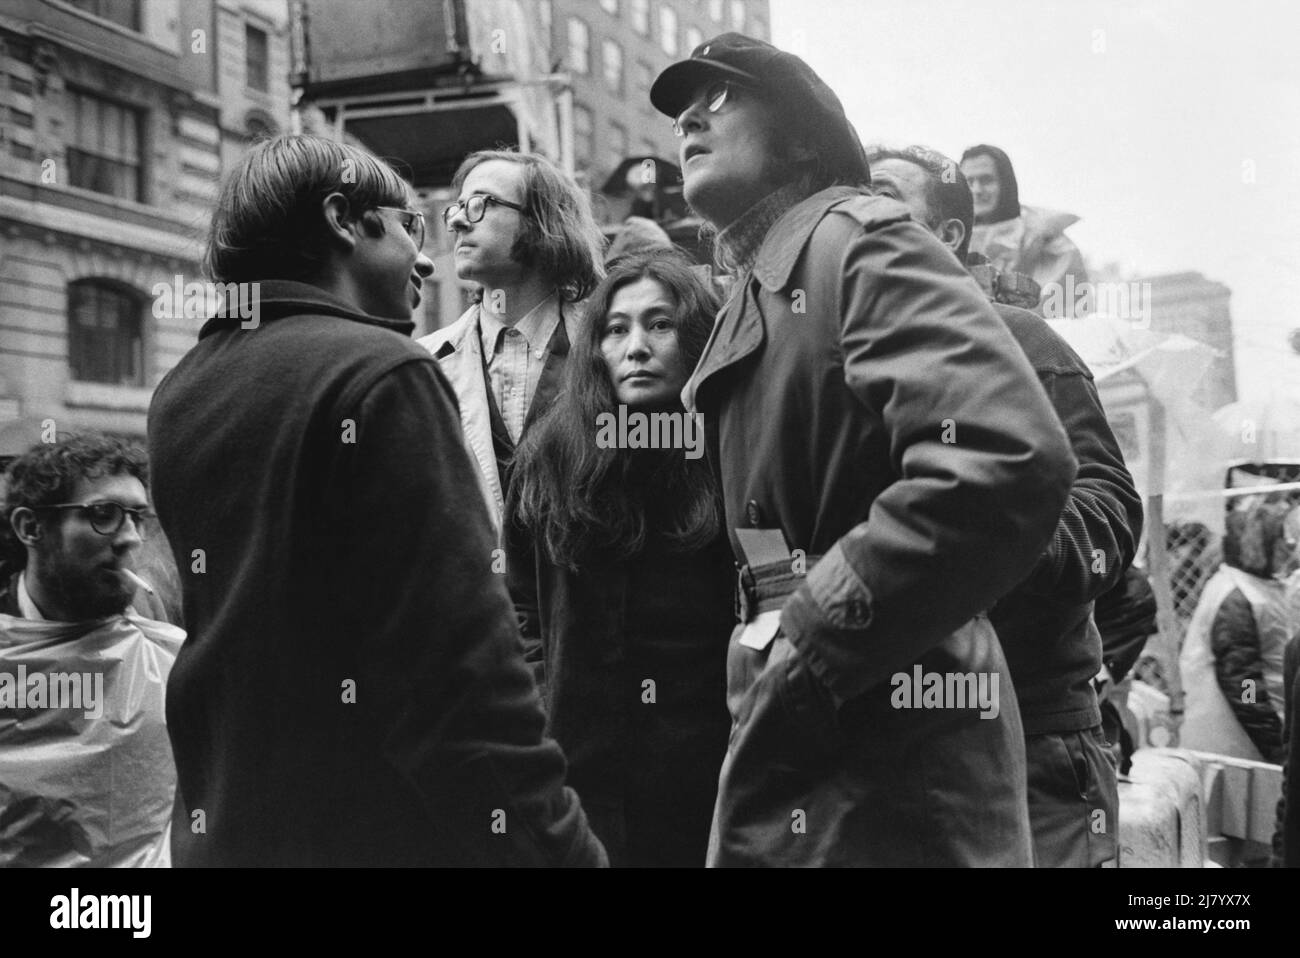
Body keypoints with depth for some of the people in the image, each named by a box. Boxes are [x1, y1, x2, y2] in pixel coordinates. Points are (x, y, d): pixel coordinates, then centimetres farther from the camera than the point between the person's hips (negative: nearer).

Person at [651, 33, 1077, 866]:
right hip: (795, 746, 9)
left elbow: (1011, 463, -26)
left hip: (887, 768, -9)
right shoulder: (755, 301, 17)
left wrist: (809, 651, -19)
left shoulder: (860, 242, -10)